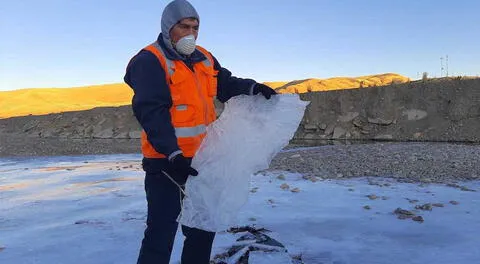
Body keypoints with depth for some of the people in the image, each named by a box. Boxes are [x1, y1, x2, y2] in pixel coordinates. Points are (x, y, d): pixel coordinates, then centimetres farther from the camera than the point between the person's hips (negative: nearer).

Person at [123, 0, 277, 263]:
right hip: (166, 161, -7)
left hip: (201, 159, 8)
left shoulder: (204, 58, 10)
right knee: (162, 231, -2)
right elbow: (151, 112, -21)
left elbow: (226, 85, 18)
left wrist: (252, 87, -4)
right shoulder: (149, 61, -12)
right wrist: (172, 154, -30)